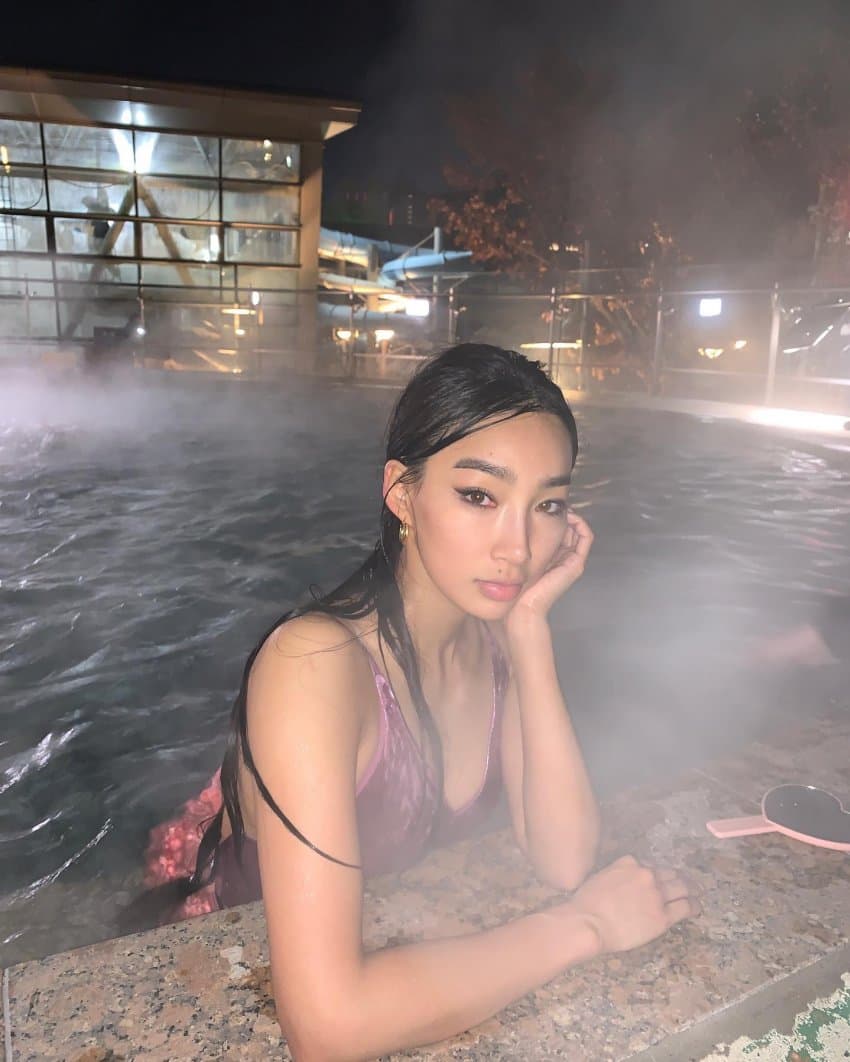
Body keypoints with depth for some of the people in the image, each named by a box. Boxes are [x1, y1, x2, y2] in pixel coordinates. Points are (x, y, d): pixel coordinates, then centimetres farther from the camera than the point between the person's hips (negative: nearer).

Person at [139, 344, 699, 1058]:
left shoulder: (495, 635, -9)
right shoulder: (316, 662, -30)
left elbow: (564, 861, -16)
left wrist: (531, 626, -23)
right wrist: (586, 925, -25)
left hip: (409, 959, 5)